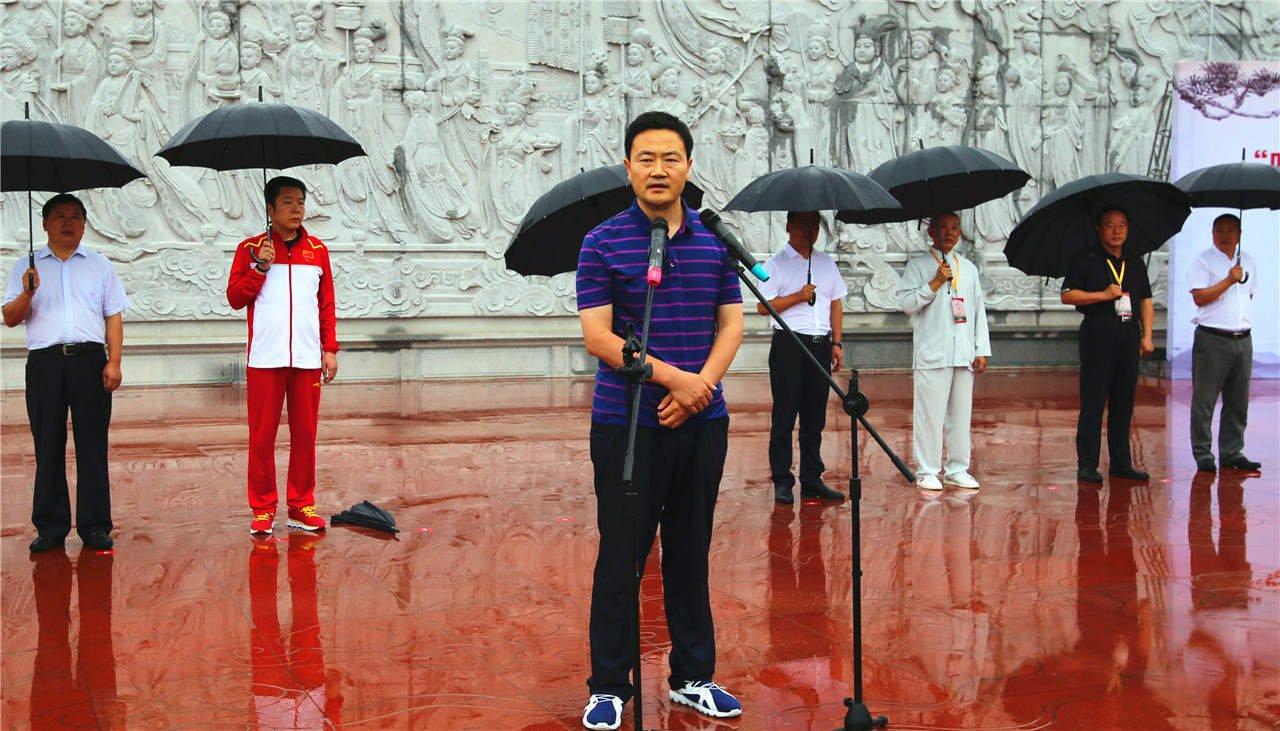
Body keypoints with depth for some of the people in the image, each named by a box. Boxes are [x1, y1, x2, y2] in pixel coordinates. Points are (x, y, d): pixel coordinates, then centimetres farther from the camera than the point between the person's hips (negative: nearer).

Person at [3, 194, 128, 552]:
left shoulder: (99, 265, 16)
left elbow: (113, 317, 10)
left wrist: (114, 362, -1)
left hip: (90, 360, 0)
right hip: (44, 361, 0)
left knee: (93, 445, -1)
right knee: (47, 445, 2)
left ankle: (95, 526, 5)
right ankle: (50, 527, 9)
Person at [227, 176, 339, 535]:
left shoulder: (317, 250, 13)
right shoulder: (251, 248, 6)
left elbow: (327, 304, 14)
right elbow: (235, 298, 3)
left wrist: (330, 348, 7)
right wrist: (260, 267, -10)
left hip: (307, 358, 2)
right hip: (265, 358, -2)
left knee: (305, 434, 3)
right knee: (262, 436, -1)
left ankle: (301, 506, 12)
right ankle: (263, 509, 8)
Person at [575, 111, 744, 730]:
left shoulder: (715, 242, 8)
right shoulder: (604, 243, -3)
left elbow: (731, 324, 8)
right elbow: (598, 336, -8)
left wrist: (701, 384, -9)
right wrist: (672, 376, -17)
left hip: (701, 423, 3)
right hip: (627, 422, -3)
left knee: (691, 551, 11)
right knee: (621, 555, 1)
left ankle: (693, 676, 24)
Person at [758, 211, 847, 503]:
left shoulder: (826, 263, 16)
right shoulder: (777, 263, 2)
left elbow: (836, 304, 17)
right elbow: (763, 306, -5)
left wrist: (836, 342, 9)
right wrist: (798, 297, -13)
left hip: (821, 345, 5)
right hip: (788, 344, -4)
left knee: (815, 416, 7)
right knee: (784, 415, -2)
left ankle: (812, 479, 13)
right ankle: (782, 482, 4)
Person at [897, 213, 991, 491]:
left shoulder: (968, 268, 17)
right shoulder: (918, 266, 5)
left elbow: (979, 309, 17)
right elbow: (906, 303, -5)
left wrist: (982, 350, 10)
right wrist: (935, 283, -14)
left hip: (964, 353, 4)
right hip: (931, 352, -4)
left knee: (961, 411, 5)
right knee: (930, 412, -5)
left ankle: (957, 468, 14)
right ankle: (927, 471, 2)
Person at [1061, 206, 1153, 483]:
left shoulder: (1136, 263, 18)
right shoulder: (1085, 260, 3)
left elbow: (1145, 301, 18)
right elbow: (1067, 295, -5)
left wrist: (1147, 336, 9)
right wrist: (1103, 295, -12)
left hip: (1129, 332, 5)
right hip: (1098, 332, -5)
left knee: (1124, 400, 7)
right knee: (1093, 399, -5)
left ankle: (1121, 462, 13)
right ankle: (1087, 464, -1)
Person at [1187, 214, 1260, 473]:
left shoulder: (1249, 263, 16)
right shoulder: (1203, 261, -2)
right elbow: (1199, 297, -12)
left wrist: (1243, 320, 16)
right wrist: (1229, 280, -17)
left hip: (1243, 340, 6)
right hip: (1212, 339, -5)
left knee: (1238, 401, 8)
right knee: (1204, 400, -2)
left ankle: (1232, 452, 16)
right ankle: (1203, 454, 4)